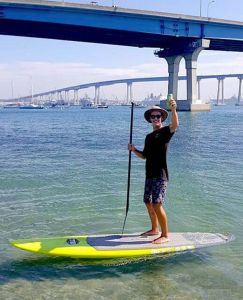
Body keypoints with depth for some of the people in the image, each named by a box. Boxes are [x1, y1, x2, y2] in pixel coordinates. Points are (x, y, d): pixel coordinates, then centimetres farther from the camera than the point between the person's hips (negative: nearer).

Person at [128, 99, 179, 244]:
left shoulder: (165, 132, -4)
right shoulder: (149, 137, 18)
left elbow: (175, 125, -27)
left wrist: (173, 110, -43)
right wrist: (134, 150, 4)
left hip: (160, 175, -8)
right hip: (150, 175, 8)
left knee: (157, 204, -13)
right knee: (148, 202, 15)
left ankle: (165, 235, -2)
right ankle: (155, 229, 33)